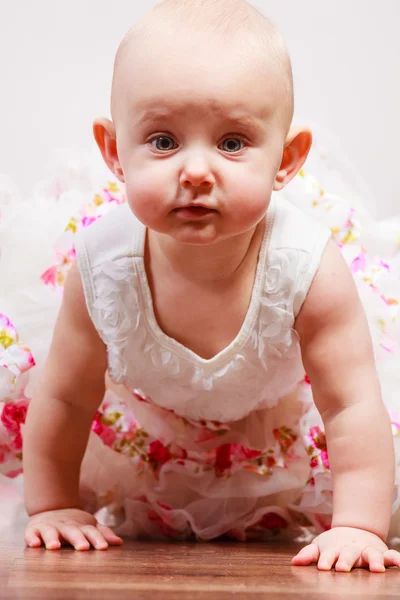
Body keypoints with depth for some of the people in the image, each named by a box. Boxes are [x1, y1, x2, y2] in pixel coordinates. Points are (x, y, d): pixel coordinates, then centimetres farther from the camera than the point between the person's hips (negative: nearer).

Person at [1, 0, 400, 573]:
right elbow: (67, 398, -18)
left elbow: (353, 407, -32)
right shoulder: (103, 263, -34)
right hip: (149, 427, 1)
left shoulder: (309, 267, -40)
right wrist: (53, 507, -10)